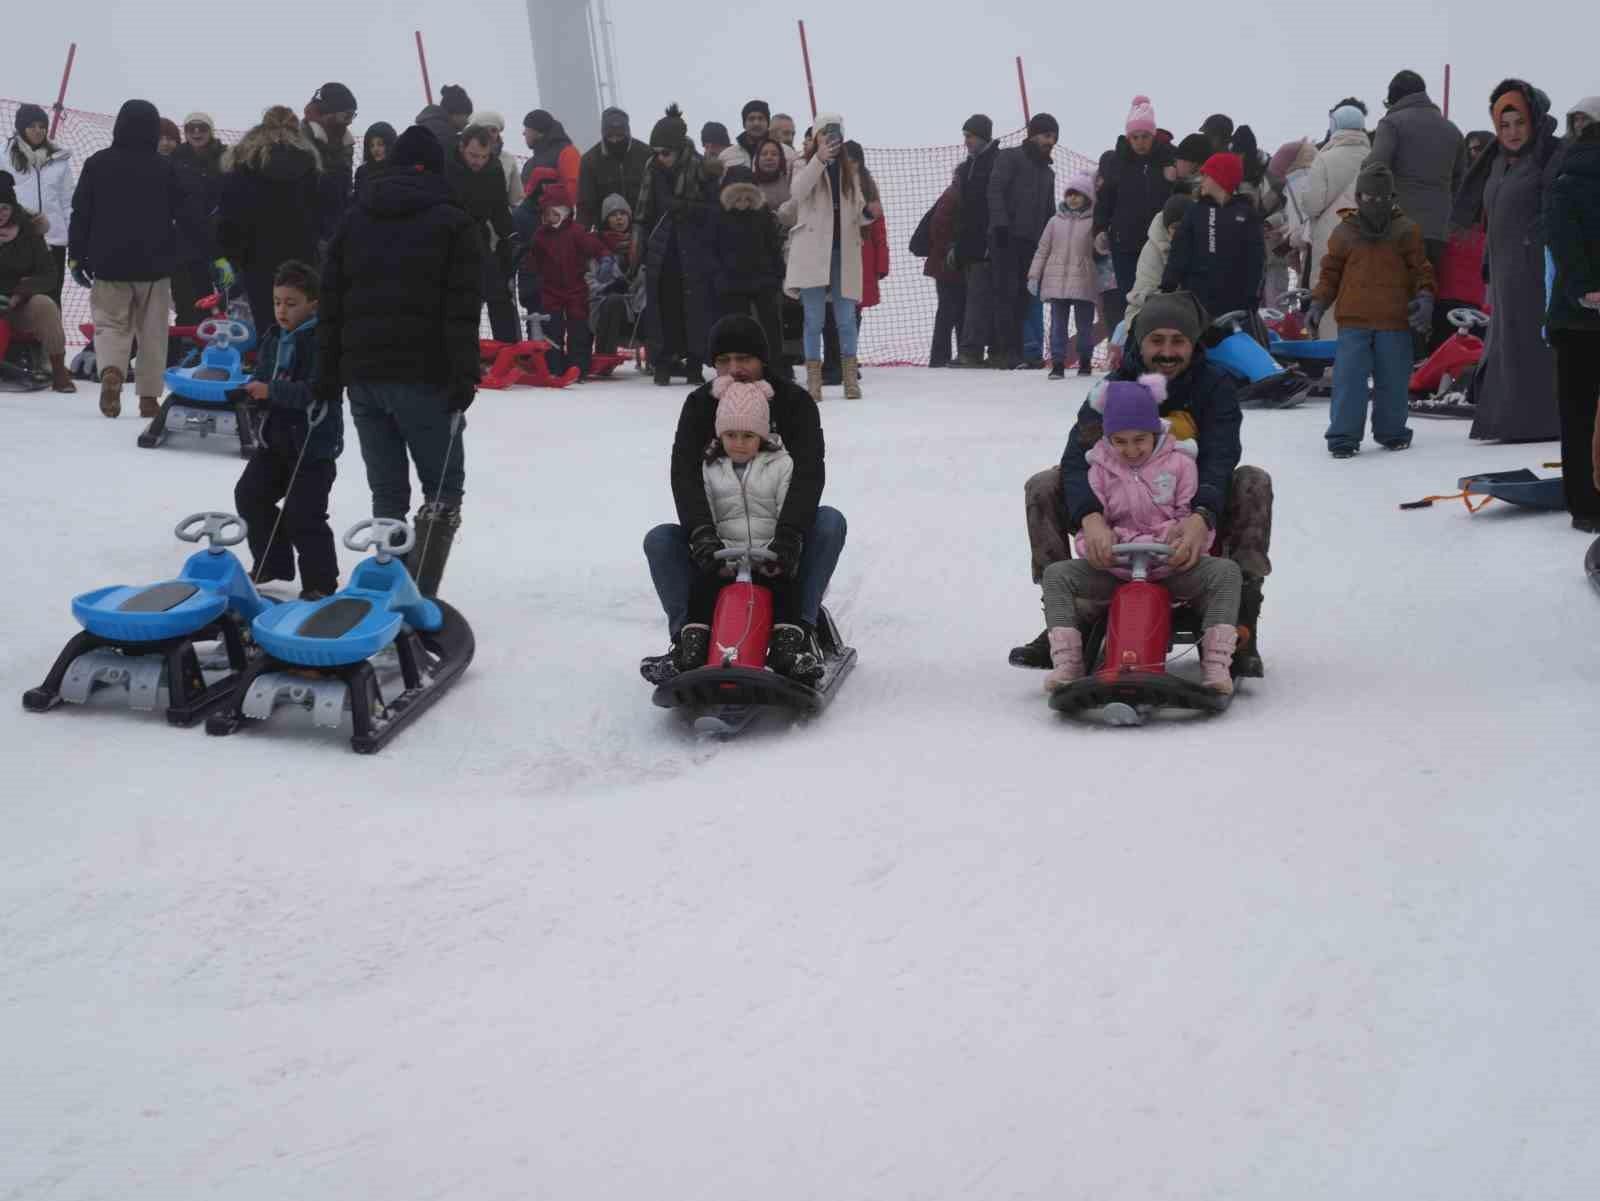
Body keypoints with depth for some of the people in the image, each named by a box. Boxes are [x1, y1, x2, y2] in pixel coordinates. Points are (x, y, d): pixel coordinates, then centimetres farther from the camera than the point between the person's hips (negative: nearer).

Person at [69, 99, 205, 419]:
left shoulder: (97, 164, 0)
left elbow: (80, 214, 2)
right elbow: (188, 214, -4)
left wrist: (76, 257, 10)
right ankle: (150, 396, 8)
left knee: (110, 324, 5)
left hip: (109, 264, 0)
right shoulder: (165, 168, -4)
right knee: (152, 332, 9)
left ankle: (111, 370, -25)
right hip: (154, 265, 0)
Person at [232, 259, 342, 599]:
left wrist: (272, 391, -31)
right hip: (276, 437, 8)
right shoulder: (273, 339, 8)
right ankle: (272, 563, 25)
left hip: (314, 442, -8)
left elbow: (316, 391, -25)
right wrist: (250, 393, -13)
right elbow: (262, 378, 10)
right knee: (250, 495, 9)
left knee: (303, 514, -9)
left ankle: (320, 581, 5)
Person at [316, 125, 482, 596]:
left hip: (362, 374, 5)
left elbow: (331, 302, 12)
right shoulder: (453, 224, -1)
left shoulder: (356, 220, 14)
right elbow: (462, 310, -10)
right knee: (444, 487, 2)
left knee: (387, 491, 12)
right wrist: (464, 376, -11)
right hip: (423, 376, -5)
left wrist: (328, 374, 13)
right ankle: (419, 595, -11)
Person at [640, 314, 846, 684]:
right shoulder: (700, 405, -4)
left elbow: (809, 473, -24)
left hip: (782, 527, -1)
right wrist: (702, 532, -40)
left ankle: (801, 629, -28)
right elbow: (685, 474, -20)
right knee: (659, 540, -23)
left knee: (829, 522, -30)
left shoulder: (795, 402, -9)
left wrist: (788, 535, -42)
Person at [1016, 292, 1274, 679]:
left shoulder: (1216, 386, -12)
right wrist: (1090, 517, -47)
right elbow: (1079, 455, -25)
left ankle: (1242, 624, -29)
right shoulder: (1114, 387, -10)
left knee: (1253, 482, -28)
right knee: (1044, 486, -17)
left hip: (1195, 519, -1)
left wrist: (1201, 518, -50)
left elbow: (1219, 461, -27)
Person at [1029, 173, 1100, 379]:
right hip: (1056, 281, 2)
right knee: (1058, 324, 0)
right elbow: (1042, 250, 12)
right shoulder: (1056, 221, 10)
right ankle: (1057, 363, 2)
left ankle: (1085, 362, 19)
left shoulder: (1093, 222, 2)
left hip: (1084, 283, -2)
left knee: (1084, 325, 6)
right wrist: (1034, 275, 7)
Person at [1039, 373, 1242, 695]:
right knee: (1056, 574, -20)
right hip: (1116, 567, 2)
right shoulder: (1101, 469, 5)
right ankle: (1066, 663, -26)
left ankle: (1216, 665, -35)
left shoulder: (1179, 463, 0)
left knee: (1226, 571, -29)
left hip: (1172, 564, -2)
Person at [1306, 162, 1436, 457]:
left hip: (1395, 321, 0)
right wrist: (1318, 303, 3)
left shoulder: (1406, 231, 6)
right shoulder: (1345, 233, 7)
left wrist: (1425, 297, -7)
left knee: (1392, 381, 8)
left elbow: (1421, 269, 8)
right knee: (1348, 378, -6)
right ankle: (1343, 436, -1)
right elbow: (1331, 272, 13)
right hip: (1353, 321, 0)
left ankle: (1391, 432, 23)